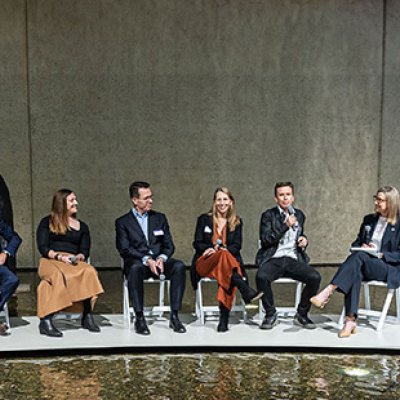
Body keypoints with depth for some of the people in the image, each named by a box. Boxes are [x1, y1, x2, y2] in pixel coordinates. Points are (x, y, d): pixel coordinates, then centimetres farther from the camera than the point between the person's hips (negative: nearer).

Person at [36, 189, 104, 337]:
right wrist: (60, 256, -14)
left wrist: (78, 257, -10)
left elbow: (85, 251, 14)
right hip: (51, 261, -2)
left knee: (89, 271, -33)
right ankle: (45, 321, -40)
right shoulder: (47, 222, 15)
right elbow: (43, 247, 4)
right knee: (58, 275, -39)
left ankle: (87, 316, -32)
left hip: (74, 262, 3)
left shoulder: (82, 226, 24)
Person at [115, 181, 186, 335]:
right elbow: (124, 249, -5)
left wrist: (161, 258, -11)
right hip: (137, 263, -3)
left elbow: (169, 245, 12)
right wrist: (146, 260, -20)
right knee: (135, 268, -38)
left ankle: (174, 316, -25)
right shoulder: (123, 222, 8)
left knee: (179, 266, -29)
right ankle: (139, 318, -31)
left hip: (159, 261, 3)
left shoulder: (160, 218, 18)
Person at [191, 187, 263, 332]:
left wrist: (223, 249, -14)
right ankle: (247, 292, -53)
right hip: (205, 262, -1)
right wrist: (213, 248, -13)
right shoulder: (204, 219, 13)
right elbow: (197, 243, 7)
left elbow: (237, 246, 7)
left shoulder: (237, 222, 17)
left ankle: (224, 319, -43)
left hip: (229, 259, 1)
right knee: (224, 255, -37)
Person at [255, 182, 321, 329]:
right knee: (261, 277, -35)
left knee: (315, 278, -24)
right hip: (273, 259, -3)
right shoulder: (268, 215, 4)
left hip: (293, 259, 3)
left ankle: (301, 314, -3)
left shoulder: (299, 215, 17)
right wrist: (286, 225, -13)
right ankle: (271, 315, -11)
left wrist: (304, 240, 8)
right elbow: (265, 240, -8)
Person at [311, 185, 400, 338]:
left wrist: (380, 254, -18)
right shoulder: (369, 220, 18)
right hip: (364, 265, 4)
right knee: (355, 273, -35)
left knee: (359, 256, -35)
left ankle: (328, 291, -41)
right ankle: (350, 320, -41)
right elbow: (356, 243, 20)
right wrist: (362, 247, -3)